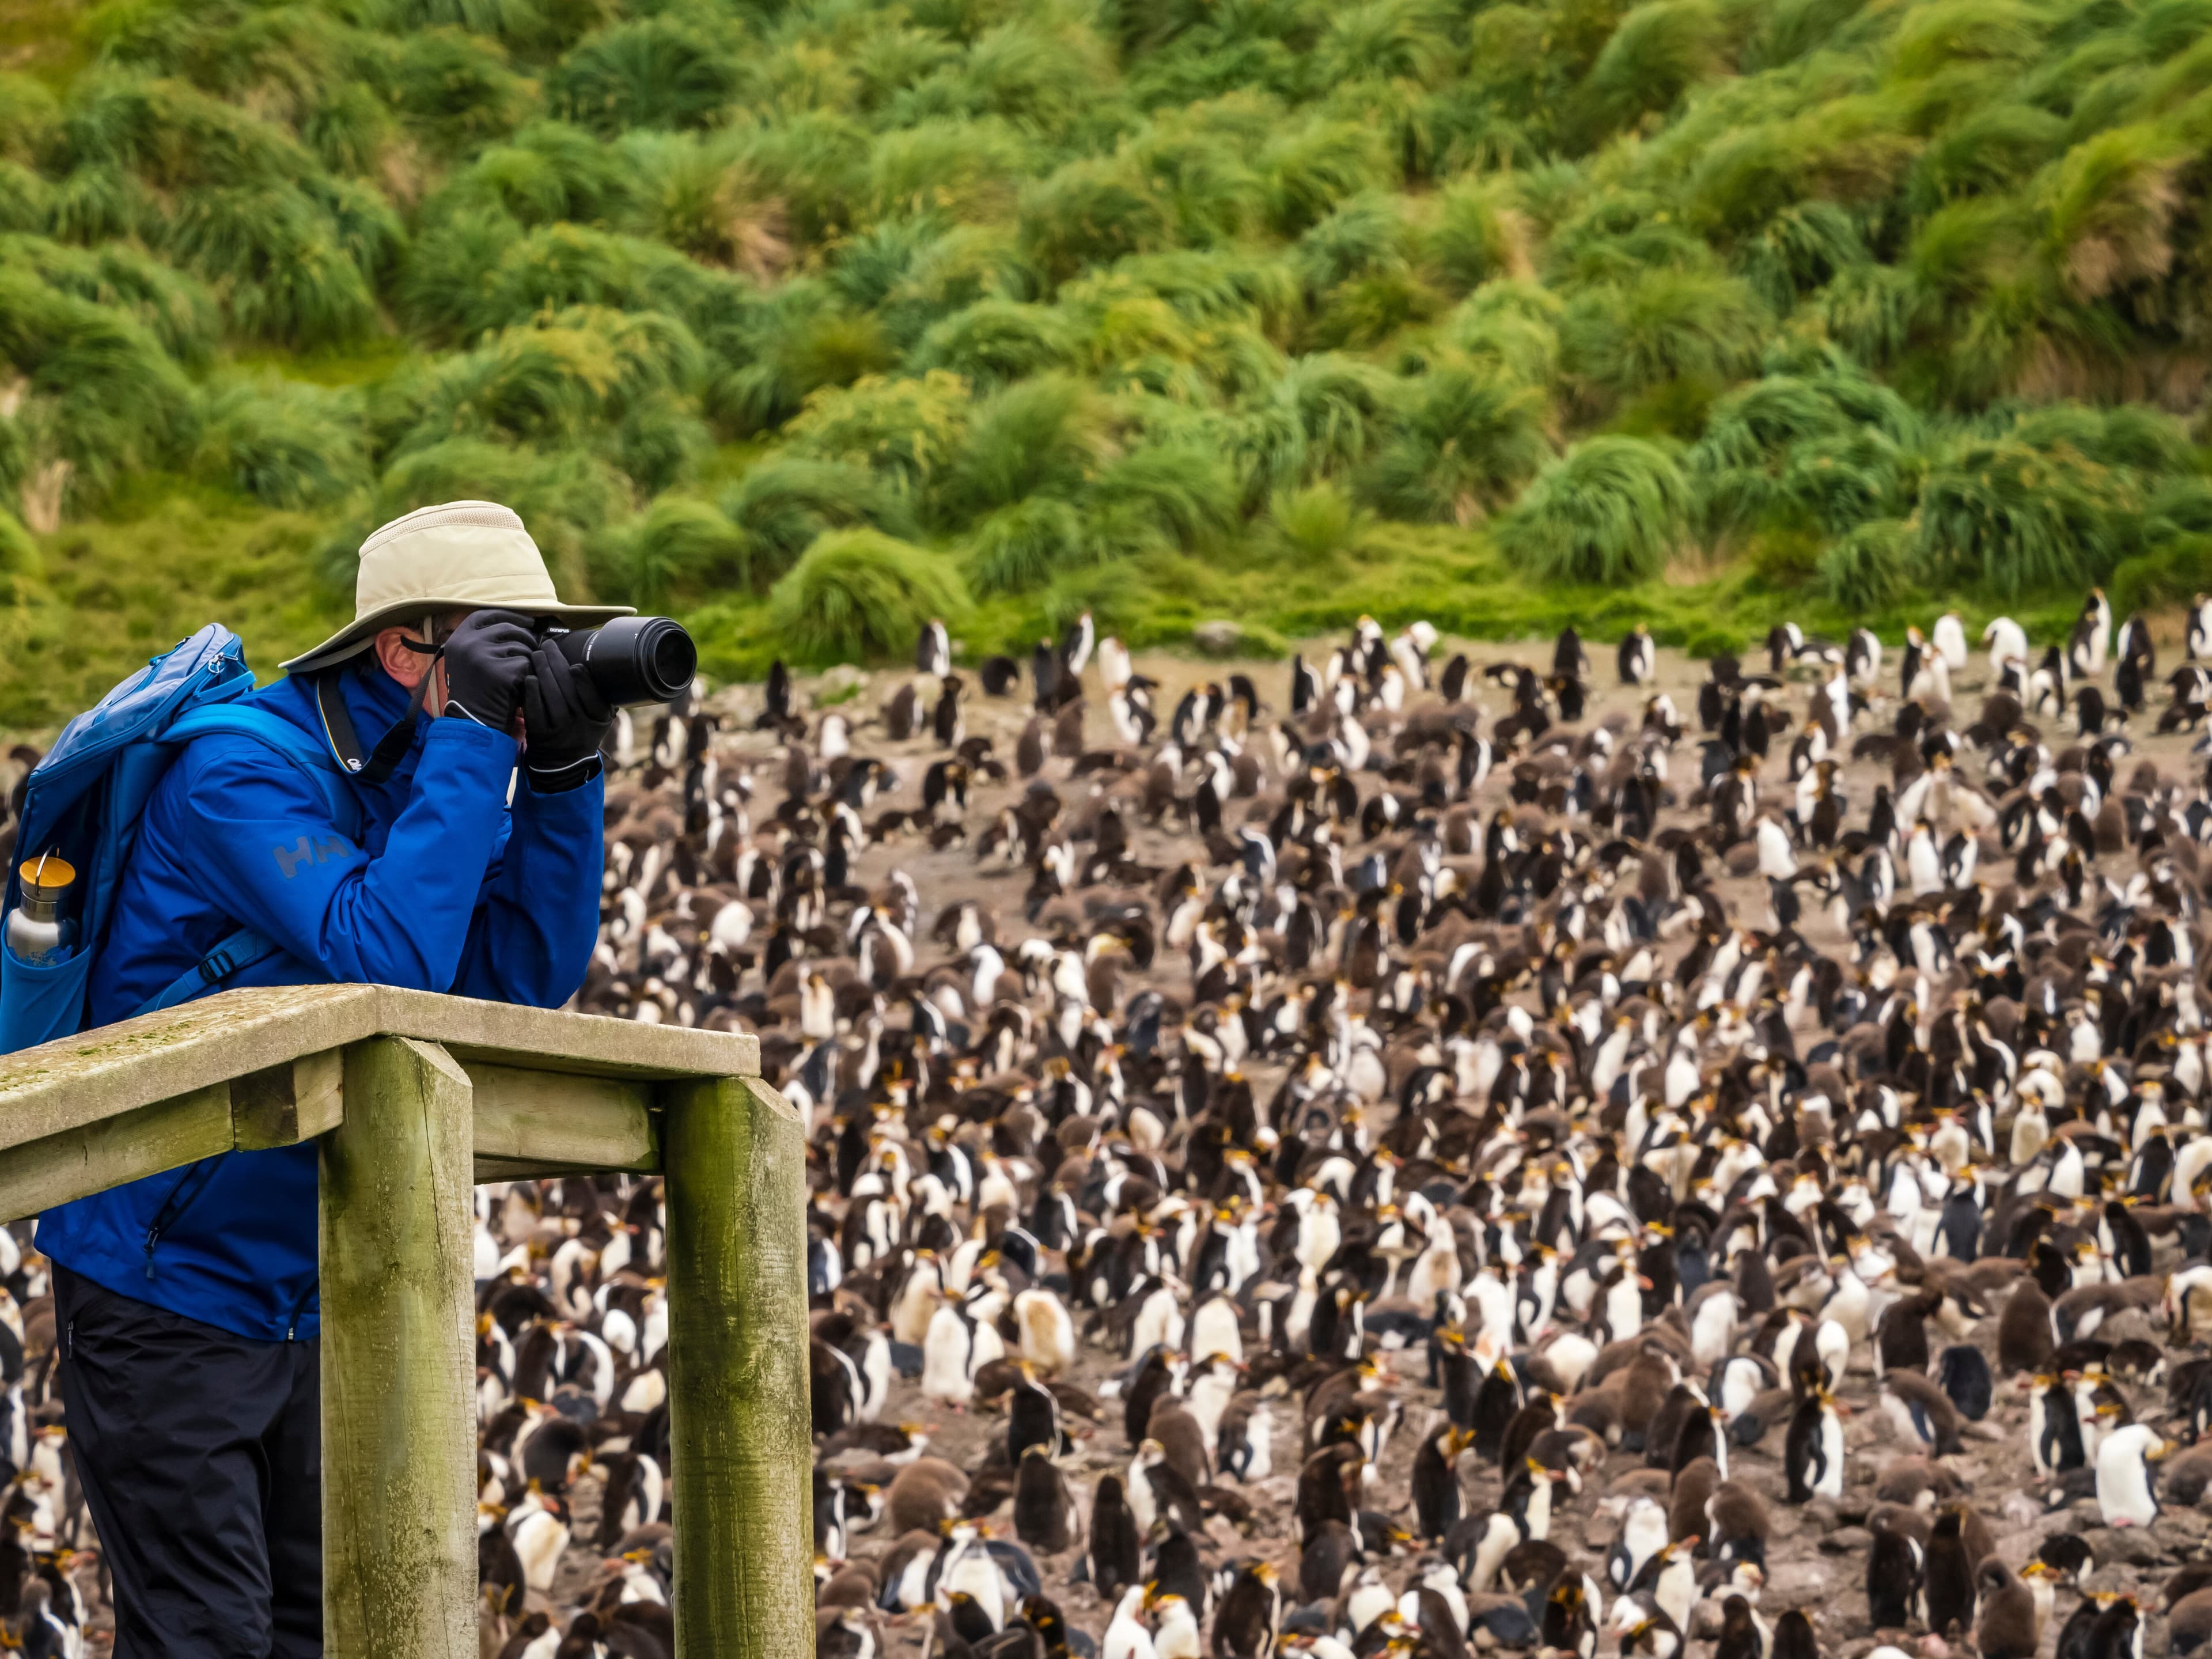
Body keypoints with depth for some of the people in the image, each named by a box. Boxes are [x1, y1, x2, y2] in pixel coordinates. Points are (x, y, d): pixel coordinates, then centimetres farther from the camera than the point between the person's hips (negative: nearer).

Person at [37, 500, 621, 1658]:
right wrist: (471, 737, -27)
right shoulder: (240, 773, -20)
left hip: (300, 1298, 9)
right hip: (164, 1291, -9)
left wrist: (563, 774, -9)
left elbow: (526, 978, 1)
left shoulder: (420, 779, 6)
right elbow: (388, 960, -33)